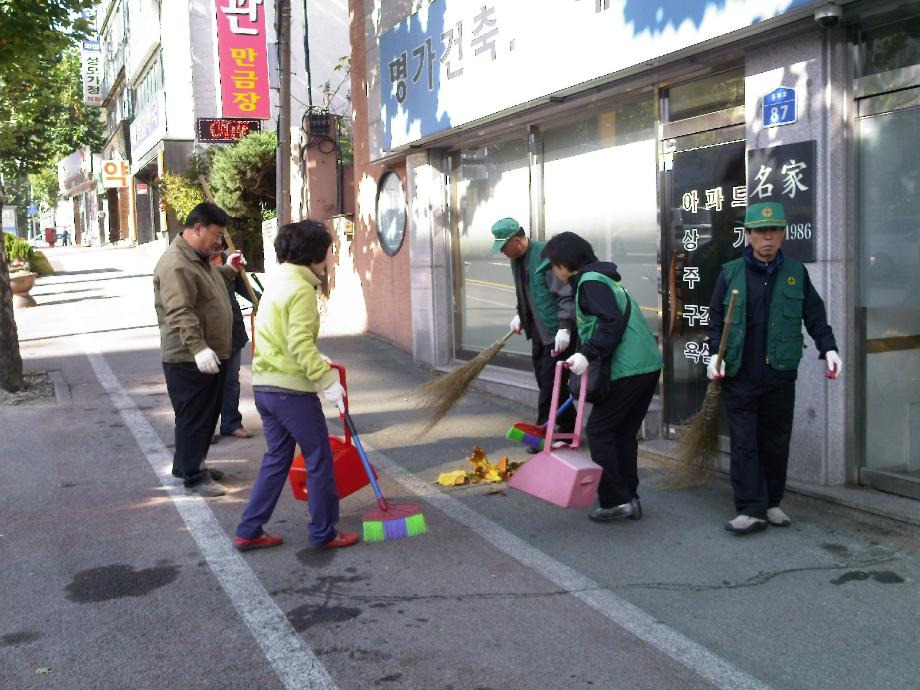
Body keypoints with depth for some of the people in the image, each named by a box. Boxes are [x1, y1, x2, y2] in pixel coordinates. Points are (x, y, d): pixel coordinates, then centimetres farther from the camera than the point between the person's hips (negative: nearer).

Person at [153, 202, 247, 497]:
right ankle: (194, 476, 7)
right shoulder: (175, 264, -20)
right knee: (194, 417, -2)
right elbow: (180, 313, -30)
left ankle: (187, 464, 32)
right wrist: (198, 348, -36)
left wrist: (229, 270, 20)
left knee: (208, 414, 19)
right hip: (189, 360, -10)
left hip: (210, 355, 10)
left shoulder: (199, 258, 14)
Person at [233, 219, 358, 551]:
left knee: (276, 459, 17)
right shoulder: (301, 289, -15)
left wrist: (319, 362, 24)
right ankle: (324, 533, 14)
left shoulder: (278, 282, 15)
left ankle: (249, 531, 18)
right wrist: (328, 380, -21)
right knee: (319, 459, 4)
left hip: (264, 386, 9)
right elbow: (300, 345, -23)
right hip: (292, 390, -9)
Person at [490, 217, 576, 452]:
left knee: (550, 386, -4)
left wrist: (564, 328, -25)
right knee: (546, 383, 13)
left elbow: (567, 295, -21)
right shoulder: (517, 259, 8)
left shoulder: (545, 256, -20)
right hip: (538, 332, 9)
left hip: (556, 334, -9)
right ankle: (568, 430, 24)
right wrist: (519, 315, 11)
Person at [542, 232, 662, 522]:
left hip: (628, 369, -10)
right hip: (648, 365, 10)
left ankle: (615, 501, -1)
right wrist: (582, 356, 33)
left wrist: (588, 355, -22)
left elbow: (613, 323, -21)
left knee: (599, 430, -1)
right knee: (625, 433, 15)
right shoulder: (602, 277, 22)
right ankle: (629, 499, 19)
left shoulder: (590, 281, -9)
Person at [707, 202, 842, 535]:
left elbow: (815, 316, 9)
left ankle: (772, 504, 22)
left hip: (780, 375, 2)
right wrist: (715, 353, -6)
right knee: (744, 444, -4)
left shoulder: (796, 273, 7)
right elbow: (716, 318, 6)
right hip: (739, 375, -1)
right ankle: (751, 510, -1)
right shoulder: (731, 273, 4)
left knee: (776, 442, 9)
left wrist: (828, 348, -4)